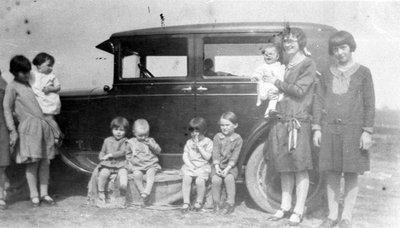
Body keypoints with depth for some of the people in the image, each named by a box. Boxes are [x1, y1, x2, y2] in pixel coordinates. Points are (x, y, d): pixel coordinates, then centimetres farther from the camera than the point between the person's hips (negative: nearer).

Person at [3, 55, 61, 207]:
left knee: (45, 162, 4)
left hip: (44, 125, 6)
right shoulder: (12, 87, 1)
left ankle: (44, 194, 12)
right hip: (29, 128, -6)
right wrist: (12, 130, -8)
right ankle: (34, 195, 6)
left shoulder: (30, 83, 18)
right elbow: (7, 109, -1)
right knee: (33, 162, -4)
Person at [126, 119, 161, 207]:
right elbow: (128, 155, 21)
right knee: (137, 175, -31)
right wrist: (130, 164, 8)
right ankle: (142, 193, -25)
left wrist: (151, 144, -9)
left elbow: (158, 151, 5)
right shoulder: (131, 142, 11)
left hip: (151, 165, -1)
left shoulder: (150, 141, 11)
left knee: (151, 173, -33)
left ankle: (147, 192, -40)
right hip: (137, 166, 1)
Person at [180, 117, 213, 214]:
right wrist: (190, 165, -9)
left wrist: (198, 146, -13)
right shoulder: (189, 142, 13)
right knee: (186, 179, -27)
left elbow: (207, 157, -9)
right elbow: (185, 156, 8)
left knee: (200, 180, -30)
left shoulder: (208, 142, 2)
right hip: (190, 166, 3)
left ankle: (199, 202, -5)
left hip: (203, 167, -3)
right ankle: (186, 203, -17)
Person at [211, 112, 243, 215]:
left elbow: (234, 156, -8)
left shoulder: (238, 139, -1)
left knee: (229, 178, -32)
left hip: (231, 166, -1)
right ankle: (216, 204, -10)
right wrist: (217, 167, -18)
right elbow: (215, 153, -3)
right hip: (218, 166, 1)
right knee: (216, 179, -28)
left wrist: (227, 168, -21)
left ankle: (230, 203, -18)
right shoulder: (217, 137, 4)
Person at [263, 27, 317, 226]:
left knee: (300, 168, 0)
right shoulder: (286, 65, 16)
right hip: (281, 121, 7)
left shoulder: (308, 64, -5)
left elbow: (299, 90, -15)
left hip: (298, 122, -7)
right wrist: (271, 94, 7)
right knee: (284, 167, 11)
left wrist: (277, 83, -7)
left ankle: (298, 211, 8)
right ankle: (285, 207, 22)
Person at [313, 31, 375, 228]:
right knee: (331, 174, 6)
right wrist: (317, 128, 4)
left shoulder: (363, 73, 3)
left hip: (353, 130, -2)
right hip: (329, 129, 2)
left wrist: (367, 131, -6)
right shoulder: (327, 74, 10)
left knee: (351, 174, 3)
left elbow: (369, 104, 0)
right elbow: (319, 101, 10)